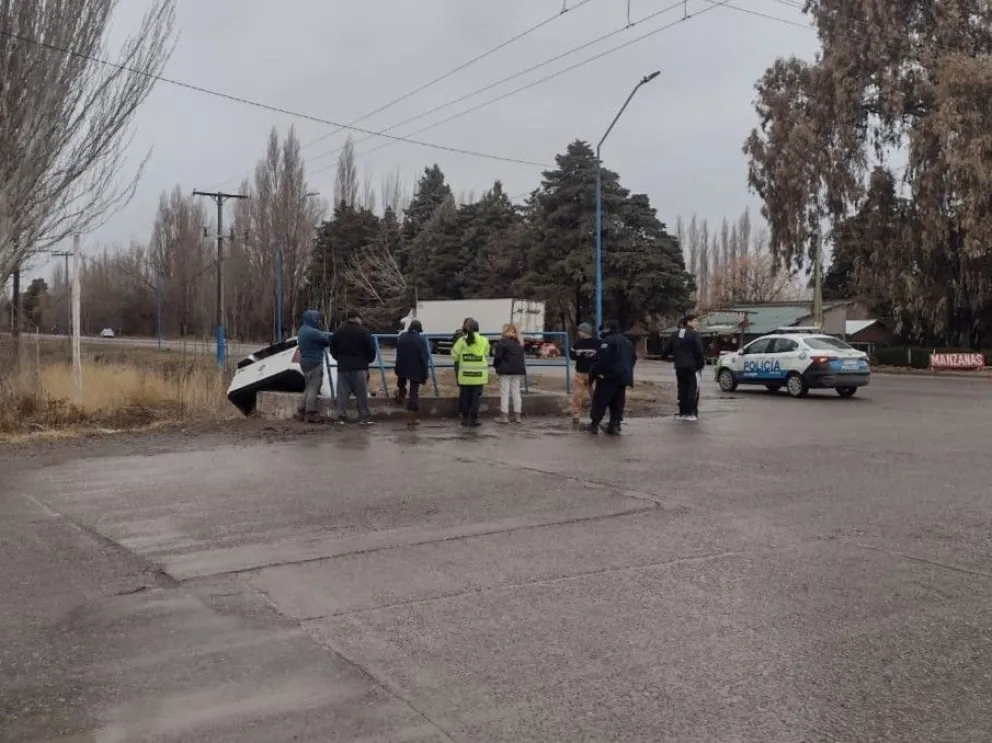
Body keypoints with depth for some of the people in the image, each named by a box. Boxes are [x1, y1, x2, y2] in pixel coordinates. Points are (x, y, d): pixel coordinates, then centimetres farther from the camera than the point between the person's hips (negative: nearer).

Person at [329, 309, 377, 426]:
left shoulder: (338, 332, 8)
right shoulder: (363, 332, -7)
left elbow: (333, 350, 13)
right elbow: (371, 350, -6)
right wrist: (368, 360, 12)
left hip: (343, 368, 4)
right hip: (359, 368, -4)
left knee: (342, 394, 5)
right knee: (362, 394, 1)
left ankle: (342, 417, 3)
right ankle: (364, 417, 2)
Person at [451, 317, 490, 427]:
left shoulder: (462, 341, -6)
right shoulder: (484, 341, -4)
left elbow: (454, 355, -3)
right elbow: (486, 355, 3)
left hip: (464, 375, 1)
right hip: (479, 375, -1)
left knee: (464, 396, 11)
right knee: (476, 397, 5)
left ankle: (465, 418, 15)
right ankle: (473, 419, 4)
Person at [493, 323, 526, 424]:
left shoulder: (501, 342, -9)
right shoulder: (519, 343, 12)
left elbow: (498, 356, -11)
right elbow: (523, 357, 15)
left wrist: (495, 365, 5)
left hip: (506, 370, -6)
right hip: (519, 370, 6)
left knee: (504, 392, -1)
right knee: (516, 392, 11)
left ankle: (504, 416, -3)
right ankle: (517, 416, 12)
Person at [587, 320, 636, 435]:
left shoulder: (608, 340, -10)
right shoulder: (628, 342, 20)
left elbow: (602, 357, -21)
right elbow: (634, 357, 25)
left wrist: (596, 371, -14)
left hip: (609, 376, -8)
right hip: (623, 376, 8)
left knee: (600, 400, -1)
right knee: (617, 403, 8)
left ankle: (595, 424, 1)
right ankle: (614, 425, 3)